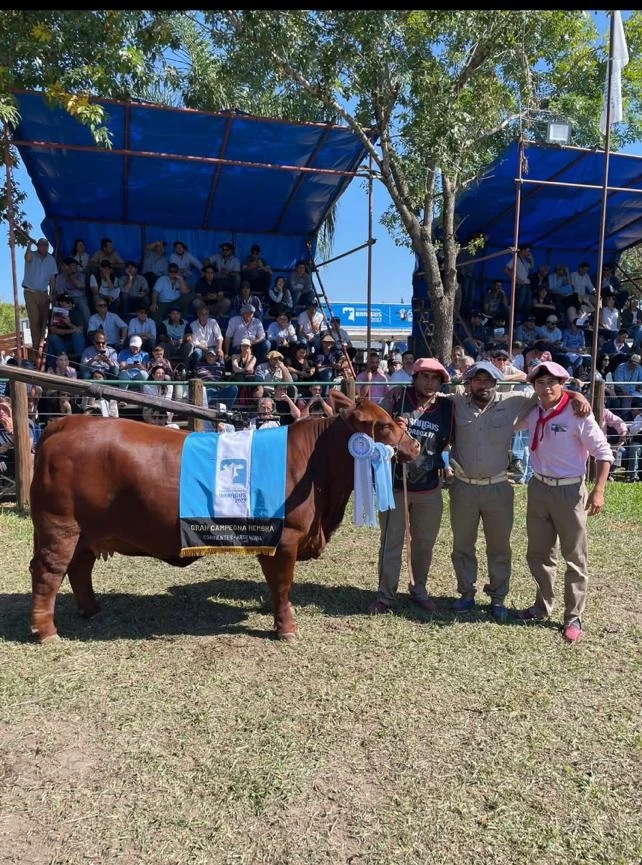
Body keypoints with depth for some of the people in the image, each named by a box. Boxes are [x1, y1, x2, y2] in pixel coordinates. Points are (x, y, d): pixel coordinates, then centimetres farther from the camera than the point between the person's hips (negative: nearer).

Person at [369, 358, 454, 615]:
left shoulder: (447, 408, 0)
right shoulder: (396, 398, -7)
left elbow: (448, 442, 11)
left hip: (429, 490, 3)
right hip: (393, 485, -2)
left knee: (424, 544, 17)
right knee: (390, 543, 7)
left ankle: (418, 590, 37)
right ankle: (385, 595, 22)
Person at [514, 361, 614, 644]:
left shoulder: (577, 413, -15)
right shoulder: (532, 412, 1)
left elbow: (603, 452, -12)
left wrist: (598, 491, -18)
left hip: (569, 490, -6)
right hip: (538, 488, 6)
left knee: (575, 558, 6)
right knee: (538, 553, 16)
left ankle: (573, 617, 18)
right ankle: (543, 605, 34)